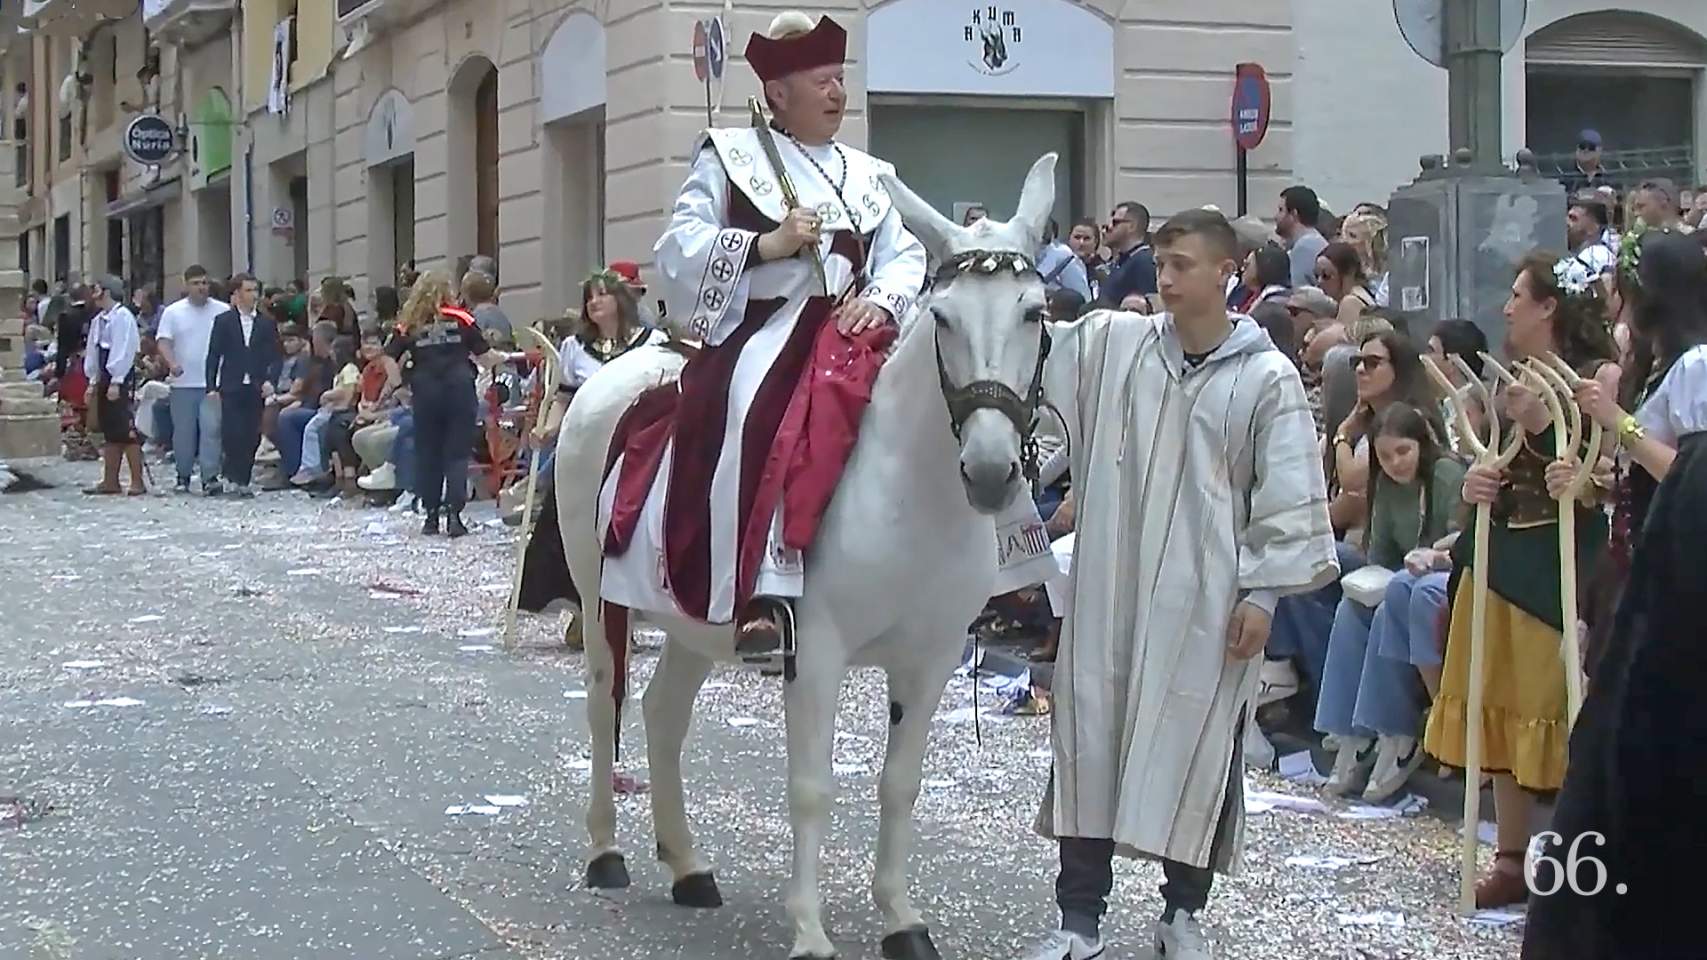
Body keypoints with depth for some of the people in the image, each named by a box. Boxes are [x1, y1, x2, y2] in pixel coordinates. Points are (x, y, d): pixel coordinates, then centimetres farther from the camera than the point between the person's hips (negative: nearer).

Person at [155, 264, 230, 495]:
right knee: (183, 432, 7)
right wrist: (172, 363, -19)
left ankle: (210, 478, -11)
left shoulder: (223, 311, 4)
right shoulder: (173, 312, 4)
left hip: (213, 383, -1)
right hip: (183, 383, 1)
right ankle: (183, 476, 19)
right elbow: (163, 341, -1)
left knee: (211, 429, -10)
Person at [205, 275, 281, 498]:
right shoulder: (224, 321, 5)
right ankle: (234, 476, 3)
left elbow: (276, 357, 8)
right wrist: (212, 386, -2)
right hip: (231, 387, -2)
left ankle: (244, 480, 8)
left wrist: (270, 380, -8)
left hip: (256, 388, 2)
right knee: (231, 433, -11)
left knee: (251, 435, 0)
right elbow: (213, 356, 4)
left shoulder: (266, 323, 9)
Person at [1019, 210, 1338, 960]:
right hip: (1108, 588, 3)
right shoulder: (1112, 343, 3)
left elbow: (1289, 498, -4)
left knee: (1195, 746, 6)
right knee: (1090, 738, 4)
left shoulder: (1268, 379, -5)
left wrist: (1262, 592, -7)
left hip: (1205, 599, -2)